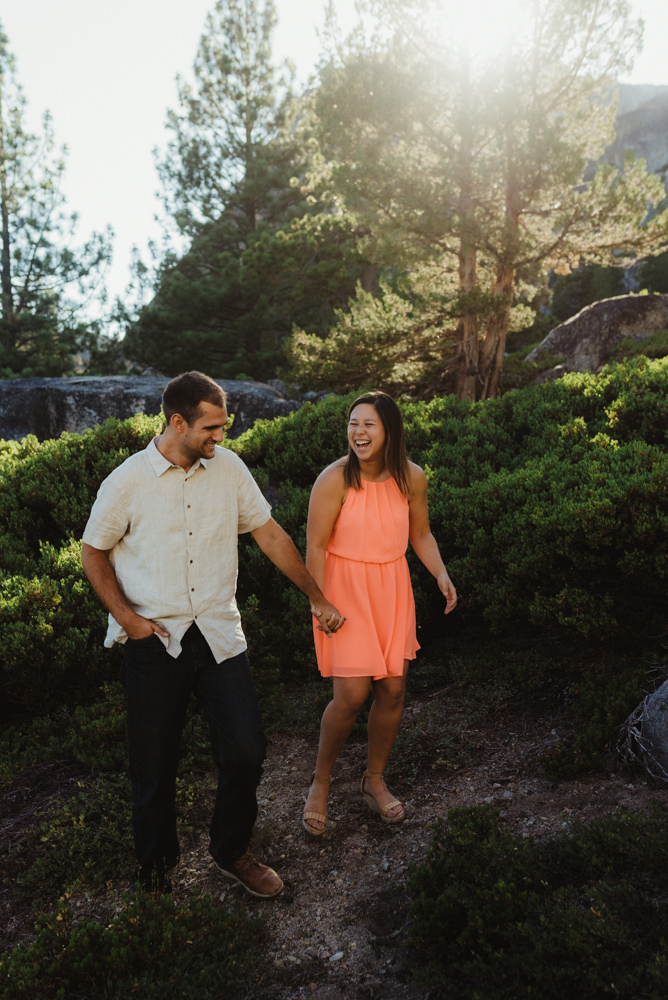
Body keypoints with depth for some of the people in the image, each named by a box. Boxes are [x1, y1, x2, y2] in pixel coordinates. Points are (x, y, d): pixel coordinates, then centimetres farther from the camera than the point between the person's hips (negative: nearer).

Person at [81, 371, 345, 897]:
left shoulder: (228, 467, 1)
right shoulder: (127, 482, -8)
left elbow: (270, 534, 8)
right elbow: (94, 552, 4)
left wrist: (317, 597, 10)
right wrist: (126, 616, -8)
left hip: (219, 635, 2)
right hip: (154, 641, -2)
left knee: (246, 750, -3)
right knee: (154, 766, 9)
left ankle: (231, 850, 26)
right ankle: (156, 865, 36)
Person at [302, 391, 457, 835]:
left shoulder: (412, 478, -3)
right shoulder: (335, 479, -15)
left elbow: (421, 534, 11)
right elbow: (316, 546, -11)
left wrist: (442, 574, -3)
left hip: (393, 590, 4)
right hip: (345, 590, -4)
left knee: (393, 691, 6)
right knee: (351, 695, -7)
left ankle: (375, 780, 30)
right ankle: (320, 784, 19)